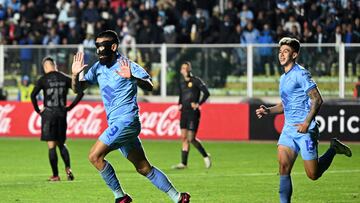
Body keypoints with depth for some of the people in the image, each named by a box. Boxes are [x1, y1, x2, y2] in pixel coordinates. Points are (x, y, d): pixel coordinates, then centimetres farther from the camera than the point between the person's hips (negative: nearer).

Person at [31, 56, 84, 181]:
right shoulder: (65, 79, 5)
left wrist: (38, 110, -2)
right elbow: (80, 92, 3)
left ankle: (55, 175, 1)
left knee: (51, 145, 1)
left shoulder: (43, 79, -3)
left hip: (48, 113, -3)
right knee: (61, 144, 16)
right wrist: (70, 107, 8)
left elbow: (33, 95, -14)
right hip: (62, 114, 3)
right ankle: (68, 168, -5)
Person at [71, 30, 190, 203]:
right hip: (116, 124, 8)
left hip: (126, 121, -8)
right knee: (143, 168, 10)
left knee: (95, 156, -15)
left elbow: (149, 86, -22)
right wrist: (75, 75, -10)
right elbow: (78, 88, 12)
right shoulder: (98, 68, 11)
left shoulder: (126, 65, -11)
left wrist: (132, 77, -41)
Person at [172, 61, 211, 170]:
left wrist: (198, 104, -14)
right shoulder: (182, 83, 14)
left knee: (191, 138, -9)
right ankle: (184, 163, 3)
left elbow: (206, 93, -12)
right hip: (184, 112, 7)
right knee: (184, 138, 2)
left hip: (193, 113, -7)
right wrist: (179, 105, 12)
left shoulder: (196, 81, -6)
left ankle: (206, 156, 11)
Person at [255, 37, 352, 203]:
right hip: (288, 129, 7)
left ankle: (333, 149, 23)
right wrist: (268, 110, 11)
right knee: (283, 167, -12)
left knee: (313, 175, 0)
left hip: (304, 130, -7)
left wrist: (307, 122, -22)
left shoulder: (301, 74, -10)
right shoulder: (283, 78, 16)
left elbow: (317, 99, -15)